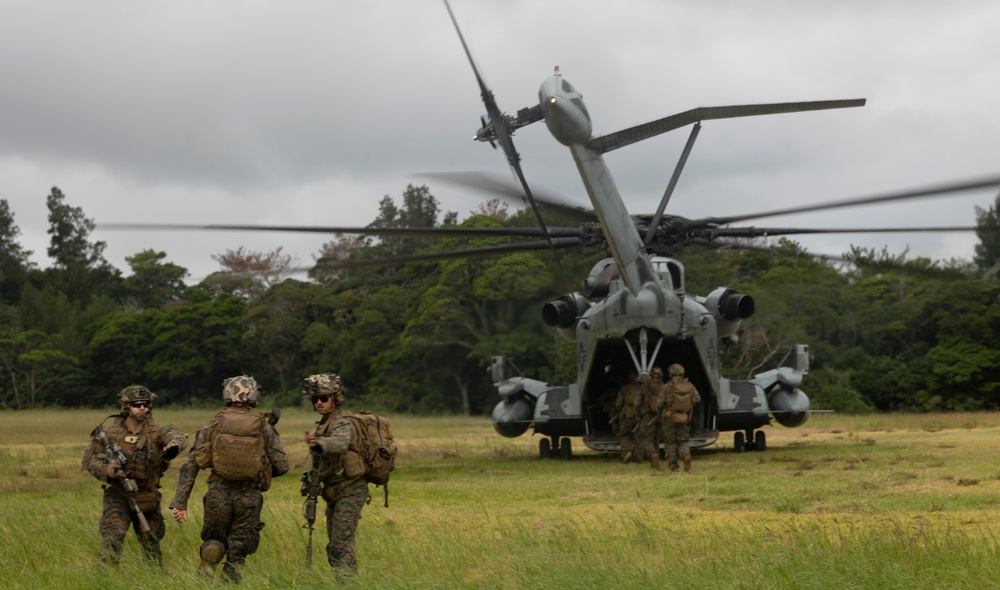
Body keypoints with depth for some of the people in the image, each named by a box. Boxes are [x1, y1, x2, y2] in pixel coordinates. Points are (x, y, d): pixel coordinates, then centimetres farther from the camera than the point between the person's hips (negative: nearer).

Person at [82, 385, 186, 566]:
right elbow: (89, 459, -4)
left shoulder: (155, 432, -6)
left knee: (151, 541, 15)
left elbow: (176, 436, -24)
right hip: (118, 495, -2)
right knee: (113, 537, -19)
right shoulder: (111, 433, -6)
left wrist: (173, 445, -49)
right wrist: (108, 470, -25)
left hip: (147, 496, 2)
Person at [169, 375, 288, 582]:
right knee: (238, 552, 11)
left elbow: (190, 465, -1)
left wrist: (180, 501, -1)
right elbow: (281, 466, 1)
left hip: (219, 493, 1)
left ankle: (208, 563, -11)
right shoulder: (264, 427, 2)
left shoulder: (214, 425, 4)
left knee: (214, 540, 20)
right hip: (249, 496, -1)